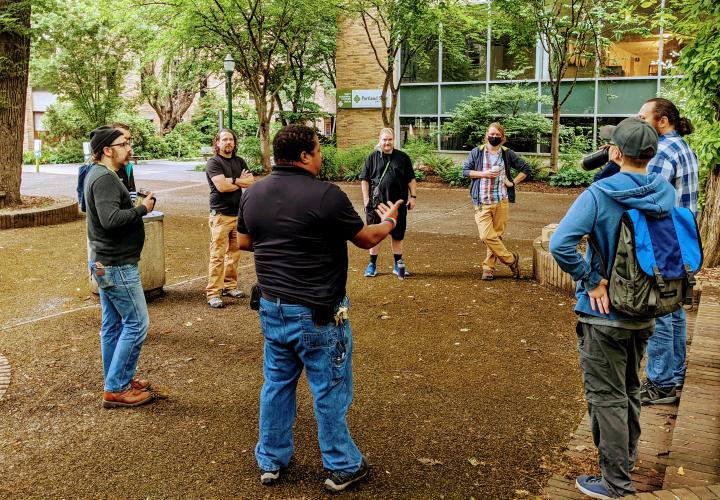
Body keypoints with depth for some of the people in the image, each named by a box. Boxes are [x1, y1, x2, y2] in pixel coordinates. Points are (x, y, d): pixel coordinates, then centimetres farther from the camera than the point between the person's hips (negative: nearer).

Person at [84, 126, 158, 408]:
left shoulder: (98, 174, 14)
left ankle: (117, 381, 26)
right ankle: (116, 389, 2)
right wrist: (143, 209, -18)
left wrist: (137, 206, 1)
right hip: (117, 266, -10)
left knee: (113, 324, 16)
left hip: (105, 263, 10)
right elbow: (111, 219, -30)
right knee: (136, 323, -4)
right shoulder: (105, 178, -19)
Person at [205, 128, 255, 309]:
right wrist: (241, 182, -3)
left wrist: (233, 180, -11)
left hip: (238, 214, 6)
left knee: (234, 253, 9)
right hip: (221, 215, -6)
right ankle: (213, 293, -3)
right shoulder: (214, 162, -4)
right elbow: (221, 186, -17)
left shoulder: (239, 161, 14)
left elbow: (251, 182, 3)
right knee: (218, 255, -6)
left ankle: (229, 285, 21)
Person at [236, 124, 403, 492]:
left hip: (271, 309, 6)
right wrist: (389, 221, 13)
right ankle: (342, 467, 24)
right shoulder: (326, 195, -19)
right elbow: (367, 239, -7)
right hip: (317, 314, -6)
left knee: (277, 383, 19)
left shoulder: (252, 194, 1)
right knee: (330, 391, 8)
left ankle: (270, 462, 32)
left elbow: (243, 242, 14)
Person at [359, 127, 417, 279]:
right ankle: (372, 264, 18)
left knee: (398, 234, 9)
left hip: (398, 203, 1)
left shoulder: (403, 158, 6)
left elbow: (411, 179, 9)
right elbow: (364, 179, 2)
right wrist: (366, 198, -5)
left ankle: (398, 264, 21)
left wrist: (413, 196, 1)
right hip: (377, 202, -1)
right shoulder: (373, 157, 2)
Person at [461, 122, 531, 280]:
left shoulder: (507, 154, 7)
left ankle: (488, 267, 15)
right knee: (487, 236, -11)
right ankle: (511, 259, 6)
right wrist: (484, 174, -8)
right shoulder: (477, 152, 5)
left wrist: (513, 182, 2)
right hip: (482, 203, -1)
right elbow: (465, 170, 4)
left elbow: (526, 168, 14)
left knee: (497, 236, 3)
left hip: (501, 202, 1)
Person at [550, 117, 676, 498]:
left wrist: (591, 281, -20)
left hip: (605, 313, -6)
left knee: (607, 397, 6)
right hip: (646, 312, 6)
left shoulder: (599, 194, -20)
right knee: (629, 389, 22)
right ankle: (626, 459, 38)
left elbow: (560, 244, -30)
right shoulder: (667, 193, -3)